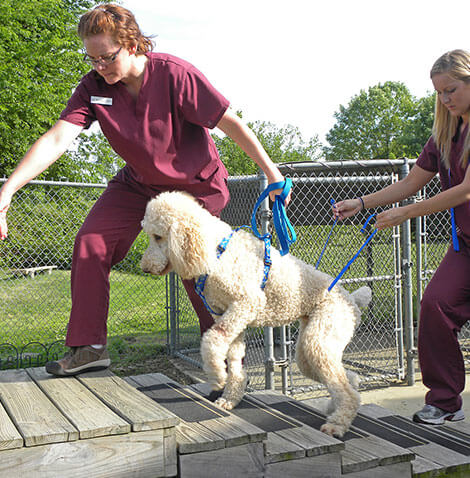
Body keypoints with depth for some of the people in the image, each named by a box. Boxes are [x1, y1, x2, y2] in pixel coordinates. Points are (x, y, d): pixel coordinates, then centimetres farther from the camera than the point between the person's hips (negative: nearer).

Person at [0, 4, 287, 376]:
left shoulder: (175, 74, -28)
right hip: (138, 183, 5)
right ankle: (89, 347, 4)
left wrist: (271, 171, -20)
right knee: (91, 243, -7)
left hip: (196, 184, -4)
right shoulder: (94, 87, -15)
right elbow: (57, 139, -25)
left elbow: (231, 123, -24)